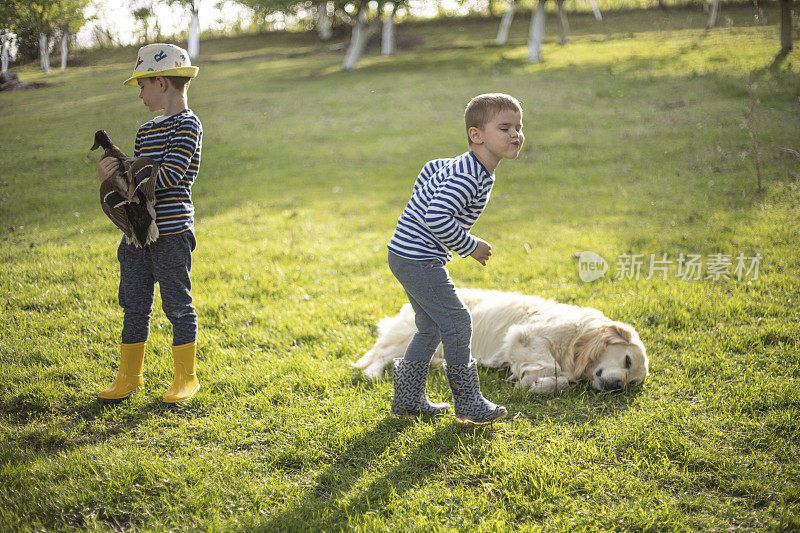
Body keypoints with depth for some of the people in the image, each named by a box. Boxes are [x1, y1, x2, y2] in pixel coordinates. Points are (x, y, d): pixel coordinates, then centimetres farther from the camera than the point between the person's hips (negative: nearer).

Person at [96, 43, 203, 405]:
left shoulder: (188, 126, -9)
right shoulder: (146, 131, 16)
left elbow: (168, 175, -18)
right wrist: (112, 174, -6)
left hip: (171, 232, -7)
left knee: (177, 305, 1)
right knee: (134, 305, 11)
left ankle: (186, 378, 14)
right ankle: (129, 377, 21)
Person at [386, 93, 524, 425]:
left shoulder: (466, 167, 10)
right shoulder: (466, 176, -23)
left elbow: (432, 168, 28)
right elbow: (438, 217, -32)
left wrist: (421, 208, 29)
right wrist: (470, 247, -20)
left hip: (408, 256, 11)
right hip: (419, 257, -11)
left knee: (431, 328, 16)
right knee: (456, 322, -6)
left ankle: (407, 399, 25)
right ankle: (468, 403, 4)